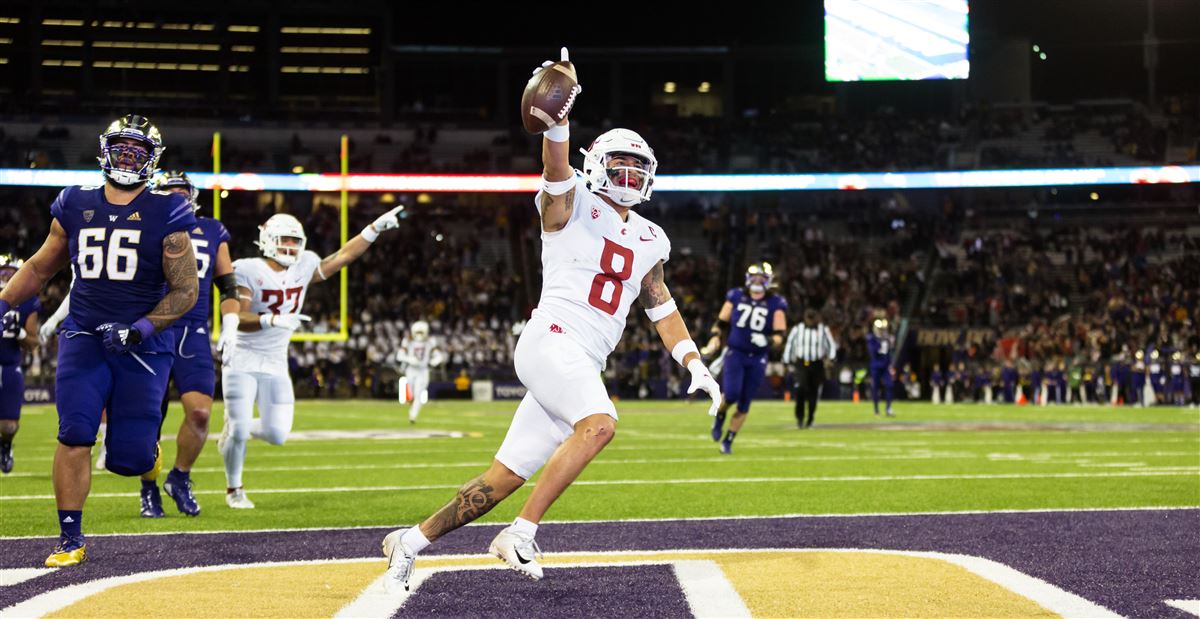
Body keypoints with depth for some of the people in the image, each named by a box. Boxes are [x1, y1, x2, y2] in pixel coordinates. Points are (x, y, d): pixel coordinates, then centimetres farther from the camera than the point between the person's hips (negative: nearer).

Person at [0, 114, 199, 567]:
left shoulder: (165, 215, -3)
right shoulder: (76, 207, 7)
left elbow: (185, 292, -5)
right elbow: (41, 267, 21)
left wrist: (140, 328, -17)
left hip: (144, 345, -2)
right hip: (84, 336, 2)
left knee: (128, 460, -4)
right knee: (75, 435, -15)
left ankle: (145, 443, 34)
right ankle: (71, 537, -3)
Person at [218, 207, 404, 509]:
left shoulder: (303, 267, 3)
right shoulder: (248, 271, -14)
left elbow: (343, 255, 12)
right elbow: (239, 319, -21)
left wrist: (375, 228, 8)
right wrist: (272, 320, -37)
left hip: (275, 364, 5)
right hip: (242, 361, -5)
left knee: (277, 435, -4)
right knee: (240, 431, -8)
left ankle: (235, 428, 28)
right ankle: (233, 489, 16)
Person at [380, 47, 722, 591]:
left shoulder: (649, 240, 20)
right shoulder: (573, 205, 0)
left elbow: (661, 307, 29)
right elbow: (557, 169, -23)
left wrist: (695, 365, 18)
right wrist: (557, 118, -44)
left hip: (584, 365, 7)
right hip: (552, 340, -7)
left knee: (505, 479, 5)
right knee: (598, 424, -33)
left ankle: (412, 540, 18)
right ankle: (521, 534, -28)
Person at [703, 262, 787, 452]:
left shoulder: (775, 304, -4)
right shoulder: (736, 297, 2)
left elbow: (779, 335, -7)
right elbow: (722, 322, 12)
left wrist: (768, 341, -27)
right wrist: (715, 340, 0)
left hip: (757, 359, 0)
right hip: (734, 353, 0)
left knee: (744, 404, 3)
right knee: (731, 394, -20)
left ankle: (728, 441, 17)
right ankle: (720, 415, 13)